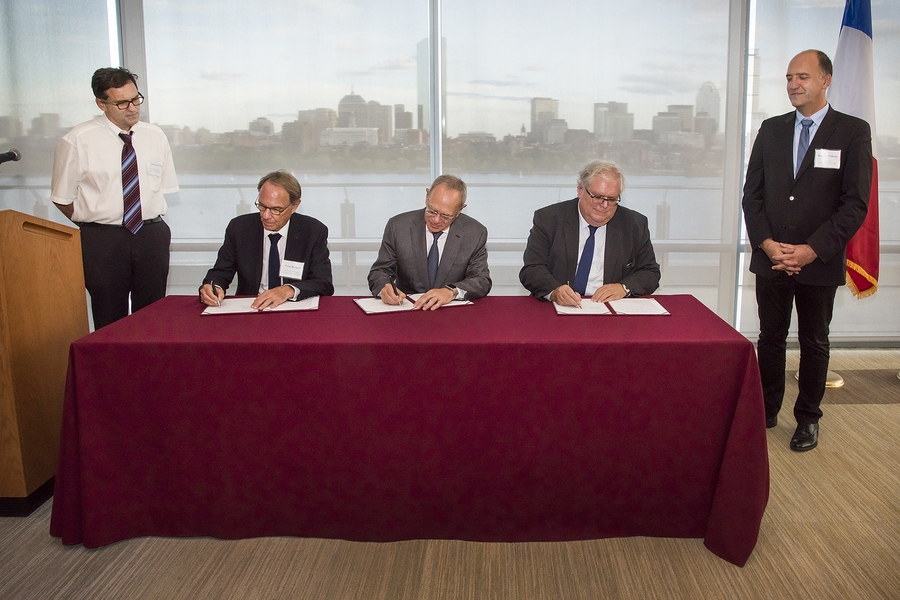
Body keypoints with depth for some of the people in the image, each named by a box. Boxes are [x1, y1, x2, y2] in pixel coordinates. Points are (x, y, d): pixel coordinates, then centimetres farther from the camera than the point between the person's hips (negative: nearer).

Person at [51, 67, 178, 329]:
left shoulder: (155, 137, 7)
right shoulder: (77, 141, -5)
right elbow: (62, 198, 1)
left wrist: (150, 223, 2)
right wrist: (94, 225, -1)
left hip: (152, 236, 3)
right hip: (102, 241, -3)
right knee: (110, 320, 4)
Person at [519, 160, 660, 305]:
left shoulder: (635, 224, 8)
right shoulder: (548, 219, 1)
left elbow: (651, 273, 10)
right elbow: (531, 270, -6)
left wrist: (624, 288, -11)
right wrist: (554, 291, -27)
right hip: (559, 311, -2)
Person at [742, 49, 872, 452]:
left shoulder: (853, 131, -4)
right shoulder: (771, 130, 7)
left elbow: (855, 204, -9)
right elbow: (752, 193, 5)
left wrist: (811, 250, -16)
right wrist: (767, 244, -8)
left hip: (820, 263, -3)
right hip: (771, 260, 3)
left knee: (814, 343, 10)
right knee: (770, 338, 12)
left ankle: (808, 419, 24)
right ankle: (765, 411, 25)